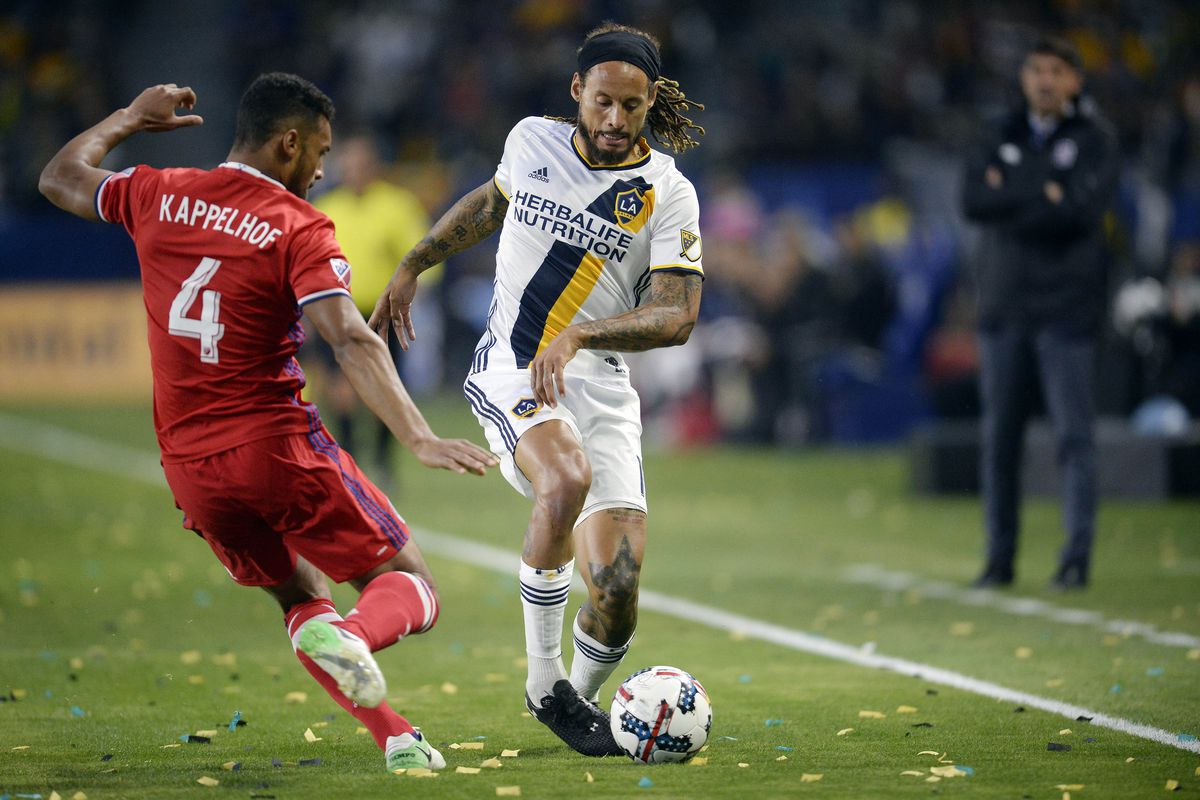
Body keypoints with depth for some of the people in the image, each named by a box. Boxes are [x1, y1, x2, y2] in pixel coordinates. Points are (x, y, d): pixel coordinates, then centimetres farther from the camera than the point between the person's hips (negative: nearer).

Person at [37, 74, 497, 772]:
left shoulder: (159, 197, 5)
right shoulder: (299, 228, -9)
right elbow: (351, 341, -23)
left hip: (189, 469, 6)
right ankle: (352, 635, -33)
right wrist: (420, 440, -30)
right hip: (278, 448, -6)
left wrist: (133, 118, 38)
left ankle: (397, 739, 2)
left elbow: (59, 179, 25)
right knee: (410, 588, 3)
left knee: (302, 598, 23)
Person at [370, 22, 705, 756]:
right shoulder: (532, 142, 2)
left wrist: (578, 336, -26)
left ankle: (583, 696, 25)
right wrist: (412, 267, 30)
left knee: (617, 595, -11)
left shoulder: (669, 194, -4)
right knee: (567, 478, -35)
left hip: (601, 388, 1)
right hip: (511, 372, 0)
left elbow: (676, 316, -13)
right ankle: (544, 682, -16)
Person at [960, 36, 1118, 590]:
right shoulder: (1004, 136, 12)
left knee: (1073, 434, -7)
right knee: (999, 436, 6)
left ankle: (1077, 558, -5)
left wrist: (1008, 202, -9)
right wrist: (1043, 196, -11)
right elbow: (973, 201, -2)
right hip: (1003, 306, 4)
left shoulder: (1094, 138, 0)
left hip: (1065, 309, -4)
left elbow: (1083, 210, -16)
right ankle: (999, 558, 12)